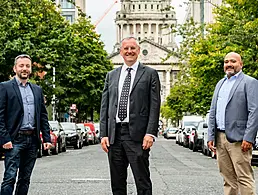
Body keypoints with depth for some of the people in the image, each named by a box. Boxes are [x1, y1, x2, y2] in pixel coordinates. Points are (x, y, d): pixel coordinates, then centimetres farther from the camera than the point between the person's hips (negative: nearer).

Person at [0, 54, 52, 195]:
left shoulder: (37, 90, 16)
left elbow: (43, 116, 16)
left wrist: (47, 138, 7)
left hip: (33, 140, 5)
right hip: (14, 140, -5)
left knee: (25, 178, 9)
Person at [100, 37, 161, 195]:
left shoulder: (150, 74, 4)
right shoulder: (111, 76, 16)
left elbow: (155, 105, -2)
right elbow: (105, 106, 13)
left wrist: (150, 133, -12)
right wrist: (104, 134, 4)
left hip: (137, 134, -4)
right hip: (114, 134, 4)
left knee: (143, 182, -3)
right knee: (117, 182, 10)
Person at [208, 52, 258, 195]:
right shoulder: (220, 84, 20)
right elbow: (212, 112, 19)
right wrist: (211, 136, 10)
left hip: (238, 139, -7)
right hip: (220, 138, 7)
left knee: (244, 178, -8)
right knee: (228, 179, 9)